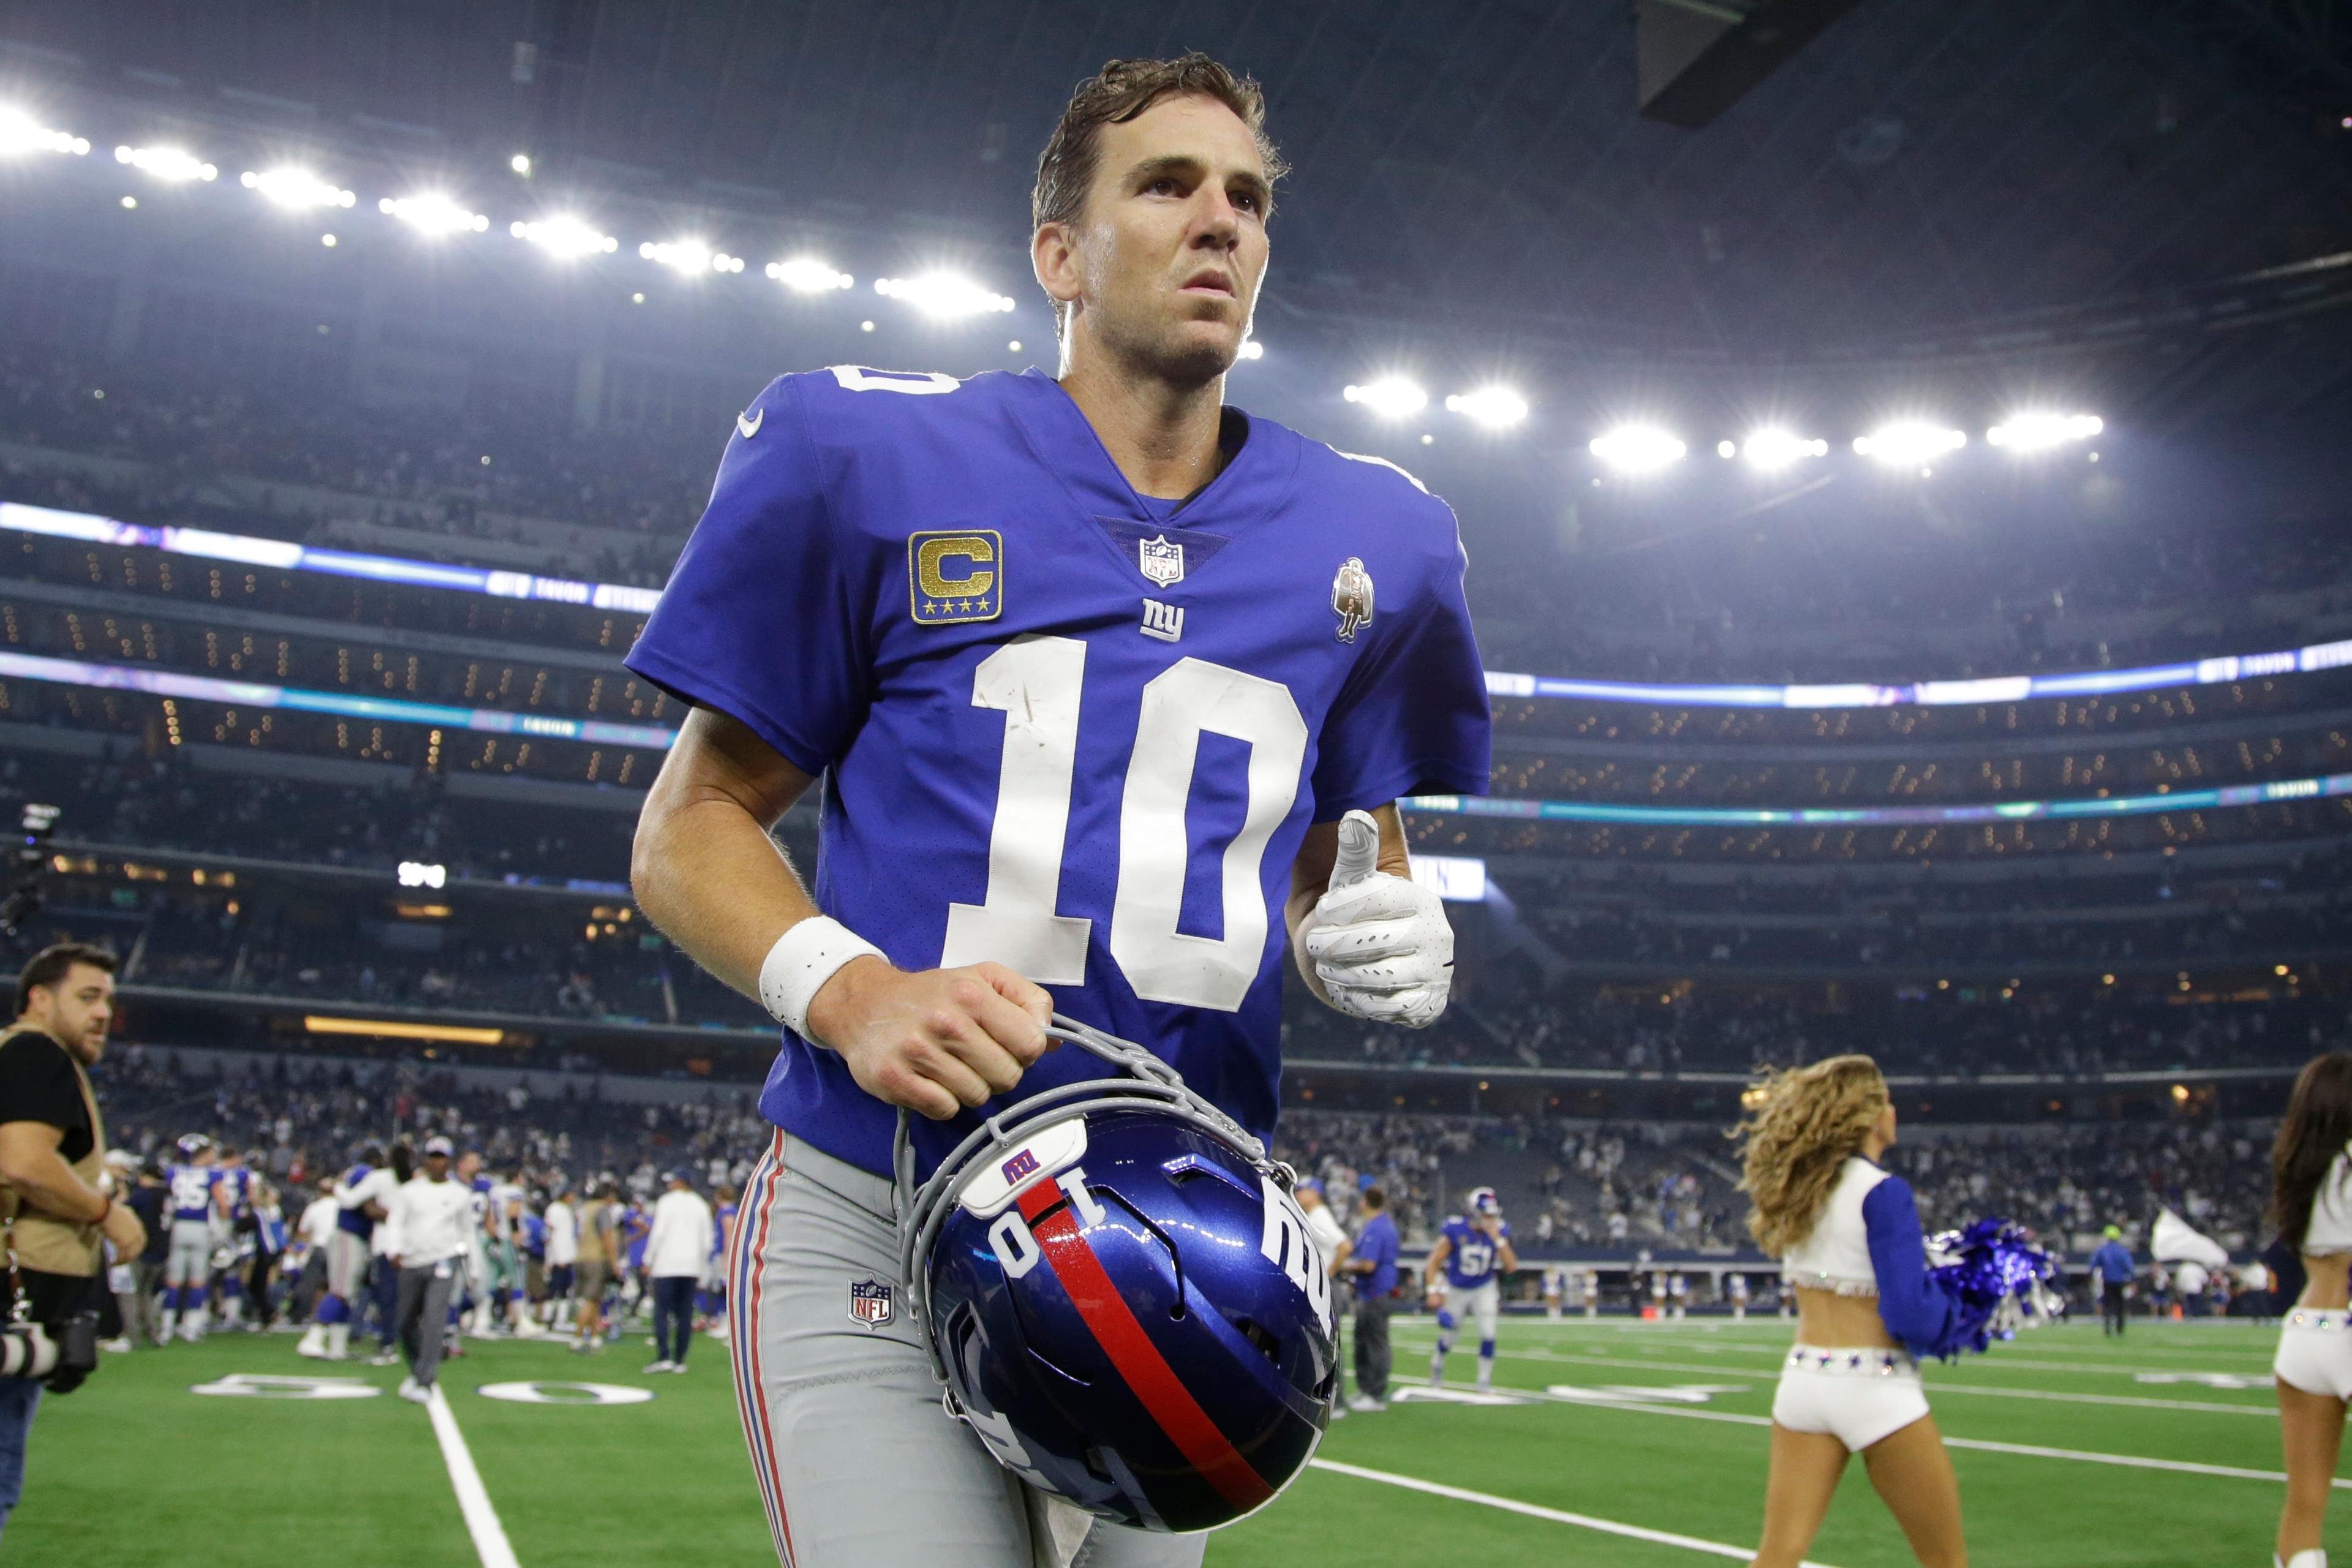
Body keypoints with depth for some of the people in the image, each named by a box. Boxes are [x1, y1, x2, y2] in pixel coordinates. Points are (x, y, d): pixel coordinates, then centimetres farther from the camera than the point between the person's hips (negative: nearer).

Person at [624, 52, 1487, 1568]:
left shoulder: (1368, 539, 7)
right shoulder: (869, 457, -3)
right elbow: (693, 824, 2)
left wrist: (1376, 935, -5)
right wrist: (847, 991, -17)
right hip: (875, 1237, -3)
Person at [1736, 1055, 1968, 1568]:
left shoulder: (1795, 1186, 3)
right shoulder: (1883, 1193, -15)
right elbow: (1912, 1316, -18)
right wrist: (1957, 1313, 1)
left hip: (1803, 1382, 6)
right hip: (1875, 1390, -6)